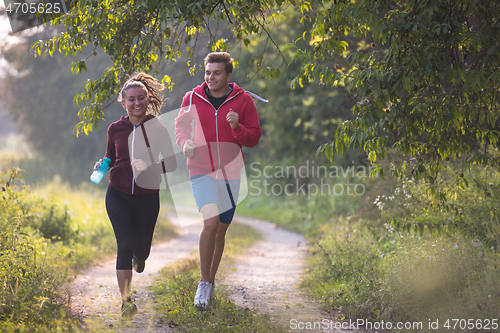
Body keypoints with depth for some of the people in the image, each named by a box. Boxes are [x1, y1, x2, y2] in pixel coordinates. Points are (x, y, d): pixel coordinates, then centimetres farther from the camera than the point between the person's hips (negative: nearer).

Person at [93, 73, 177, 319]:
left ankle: (138, 258, 52)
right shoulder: (115, 129, 1)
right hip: (118, 195, 0)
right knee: (125, 244, -14)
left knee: (141, 248, 11)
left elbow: (171, 164, -6)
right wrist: (102, 165, -6)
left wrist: (149, 166, -24)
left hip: (147, 197, 0)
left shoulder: (157, 128, -6)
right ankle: (126, 301, -11)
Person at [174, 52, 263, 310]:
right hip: (201, 170, -2)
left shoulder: (243, 100, -1)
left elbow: (254, 138, 2)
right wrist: (185, 143, -7)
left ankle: (210, 282, 28)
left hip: (230, 172, 2)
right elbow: (181, 126, 14)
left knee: (221, 229, 10)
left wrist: (237, 128, -18)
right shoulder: (192, 98, 0)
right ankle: (204, 283, -6)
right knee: (211, 223, -19)